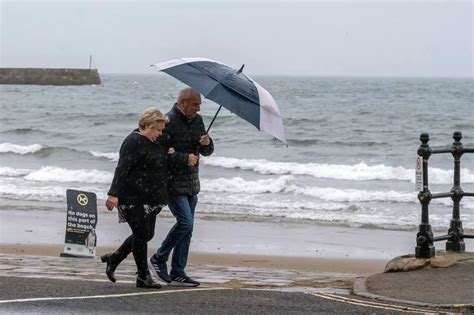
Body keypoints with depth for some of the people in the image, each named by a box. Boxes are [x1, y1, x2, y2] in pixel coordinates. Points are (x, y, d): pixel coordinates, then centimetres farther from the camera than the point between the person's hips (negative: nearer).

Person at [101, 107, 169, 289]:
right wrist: (114, 194, -27)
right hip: (134, 198, -9)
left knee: (147, 234, 11)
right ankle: (143, 277, 3)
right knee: (141, 234, -6)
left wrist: (170, 155, 11)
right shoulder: (133, 142, -13)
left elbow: (160, 165, 31)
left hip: (151, 199, 9)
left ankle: (114, 258, 26)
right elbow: (122, 169, -19)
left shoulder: (155, 143, 15)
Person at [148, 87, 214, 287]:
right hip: (173, 183, -8)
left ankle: (178, 272, 14)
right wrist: (185, 158, -22)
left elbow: (207, 152, 16)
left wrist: (207, 143, -7)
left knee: (187, 228, 8)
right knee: (185, 222, -15)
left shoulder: (197, 121, 12)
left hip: (191, 184, 8)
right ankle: (158, 259, 2)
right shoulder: (169, 122, -13)